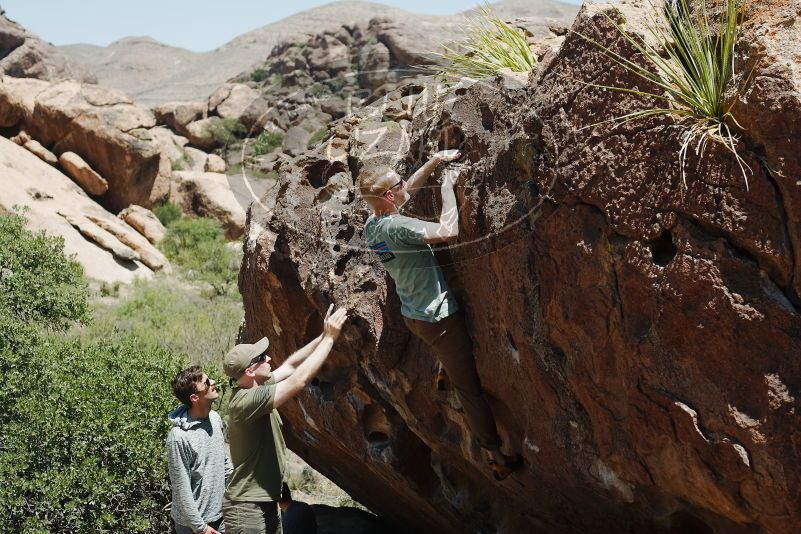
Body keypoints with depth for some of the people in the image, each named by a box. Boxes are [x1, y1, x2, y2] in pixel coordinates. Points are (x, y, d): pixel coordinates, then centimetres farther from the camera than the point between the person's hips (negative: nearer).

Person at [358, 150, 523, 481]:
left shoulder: (371, 224, -1)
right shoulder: (396, 227, -28)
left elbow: (410, 189, 14)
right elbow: (449, 231, -35)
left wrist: (435, 161, 8)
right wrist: (447, 187, -22)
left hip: (412, 314, 9)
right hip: (438, 316, -9)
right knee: (469, 386, 1)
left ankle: (444, 373, 45)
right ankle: (497, 457, 9)